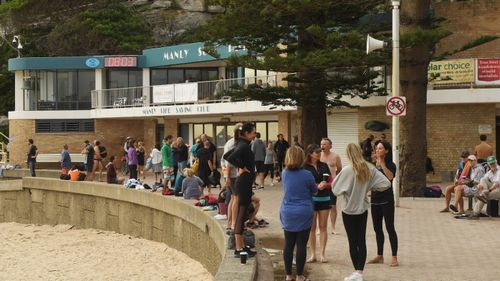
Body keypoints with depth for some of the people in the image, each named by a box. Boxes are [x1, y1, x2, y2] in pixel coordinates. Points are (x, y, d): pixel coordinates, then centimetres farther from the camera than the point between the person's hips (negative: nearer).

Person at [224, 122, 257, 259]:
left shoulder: (241, 145, 13)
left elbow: (226, 156, 21)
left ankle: (241, 246, 19)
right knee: (241, 215, -7)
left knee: (242, 214, 13)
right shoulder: (244, 145, -16)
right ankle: (239, 248, -4)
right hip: (245, 182, -10)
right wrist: (242, 167, -15)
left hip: (243, 182, 10)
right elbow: (231, 158, -30)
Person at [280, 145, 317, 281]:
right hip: (303, 214, -4)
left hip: (287, 214, 4)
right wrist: (318, 186, 24)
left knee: (288, 244, 10)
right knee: (301, 245, 3)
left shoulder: (285, 173, 1)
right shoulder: (307, 174, -12)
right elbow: (315, 191, 2)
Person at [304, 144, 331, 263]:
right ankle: (313, 254, 9)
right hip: (311, 199, -3)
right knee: (312, 227, 2)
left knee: (323, 226, 4)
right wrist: (317, 186, -18)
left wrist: (325, 185, -13)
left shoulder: (324, 166, 7)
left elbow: (331, 182, 8)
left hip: (324, 199, 3)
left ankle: (323, 253, 9)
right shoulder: (305, 167, -4)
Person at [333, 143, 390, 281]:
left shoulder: (347, 170, -20)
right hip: (363, 209, 4)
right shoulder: (370, 169, -5)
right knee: (362, 241, 8)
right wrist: (370, 187, 6)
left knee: (353, 242, 5)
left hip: (349, 210, -4)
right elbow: (386, 184, -5)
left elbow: (336, 190, -13)